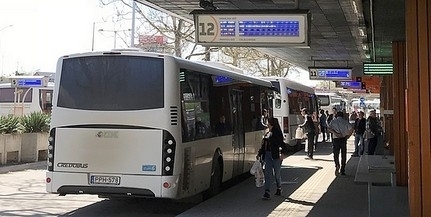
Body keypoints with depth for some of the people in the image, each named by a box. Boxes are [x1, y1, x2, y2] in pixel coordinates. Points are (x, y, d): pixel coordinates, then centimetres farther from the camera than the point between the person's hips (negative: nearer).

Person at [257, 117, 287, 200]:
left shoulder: (277, 133, -8)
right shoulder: (267, 133, 13)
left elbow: (281, 143, -13)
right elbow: (263, 145, 18)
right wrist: (259, 154, 18)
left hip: (275, 155, -6)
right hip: (267, 155, 6)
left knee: (277, 173, 9)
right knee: (267, 174, -2)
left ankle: (279, 188, 32)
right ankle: (267, 192, -7)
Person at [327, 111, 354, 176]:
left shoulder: (333, 121, 6)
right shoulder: (345, 121, 7)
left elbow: (329, 128, -12)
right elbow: (351, 129, -6)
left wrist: (335, 133, -15)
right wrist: (348, 136, -1)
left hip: (335, 139, 0)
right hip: (343, 139, 0)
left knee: (336, 154, 10)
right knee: (344, 155, 10)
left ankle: (337, 165, -17)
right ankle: (342, 170, 13)